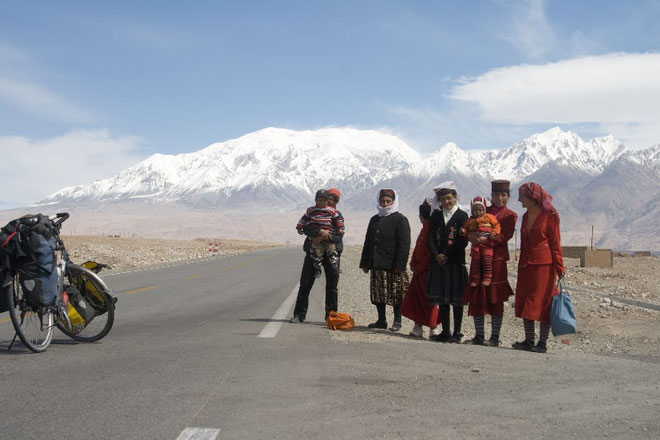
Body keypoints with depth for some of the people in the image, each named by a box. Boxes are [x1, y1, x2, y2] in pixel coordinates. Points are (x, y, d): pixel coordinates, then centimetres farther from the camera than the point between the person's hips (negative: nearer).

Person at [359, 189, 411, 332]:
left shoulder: (400, 219, -3)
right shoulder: (375, 220, 17)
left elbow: (404, 244, -10)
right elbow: (368, 242, 20)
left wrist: (400, 265, -17)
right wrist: (365, 263, 14)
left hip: (393, 266, -6)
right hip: (377, 265, 6)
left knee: (396, 293, -1)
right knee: (378, 293, 9)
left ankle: (397, 321, 7)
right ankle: (381, 320, 18)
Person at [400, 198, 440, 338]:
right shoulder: (425, 228, 15)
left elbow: (432, 252, -19)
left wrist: (419, 267, -14)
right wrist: (413, 263, 10)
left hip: (427, 270, -9)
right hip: (419, 270, 9)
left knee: (427, 299, -3)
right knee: (414, 298, 9)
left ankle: (433, 328, 5)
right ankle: (417, 327, 13)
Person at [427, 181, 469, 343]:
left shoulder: (462, 216, 0)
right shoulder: (436, 216, 13)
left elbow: (463, 241, -7)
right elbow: (431, 238, 6)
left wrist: (446, 256, -10)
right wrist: (436, 255, -9)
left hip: (456, 263, -4)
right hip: (438, 263, 4)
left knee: (456, 300, -1)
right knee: (442, 299, 6)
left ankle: (457, 332, 4)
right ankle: (445, 332, 14)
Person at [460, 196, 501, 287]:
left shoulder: (489, 217, 1)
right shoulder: (470, 221, 8)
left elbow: (496, 225, 2)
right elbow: (466, 230, 15)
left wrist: (494, 233, -12)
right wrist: (463, 231, -7)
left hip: (487, 243, -3)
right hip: (476, 244, 3)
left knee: (487, 260, -10)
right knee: (475, 261, 4)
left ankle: (487, 278, -4)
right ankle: (475, 279, 12)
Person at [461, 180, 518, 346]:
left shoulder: (510, 215, 6)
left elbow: (504, 236, -8)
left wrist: (486, 239, -23)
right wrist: (471, 235, -15)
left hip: (497, 259, -3)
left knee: (496, 299, -2)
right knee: (476, 298, 3)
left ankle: (495, 337, 4)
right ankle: (479, 335, 12)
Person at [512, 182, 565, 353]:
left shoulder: (549, 215, -6)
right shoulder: (526, 216, 15)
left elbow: (555, 243, -7)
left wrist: (559, 268, -11)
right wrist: (521, 264, 16)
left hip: (544, 265, -7)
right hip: (526, 265, 7)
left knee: (543, 303, -3)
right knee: (525, 304, 6)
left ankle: (542, 343, 1)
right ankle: (529, 341, 13)